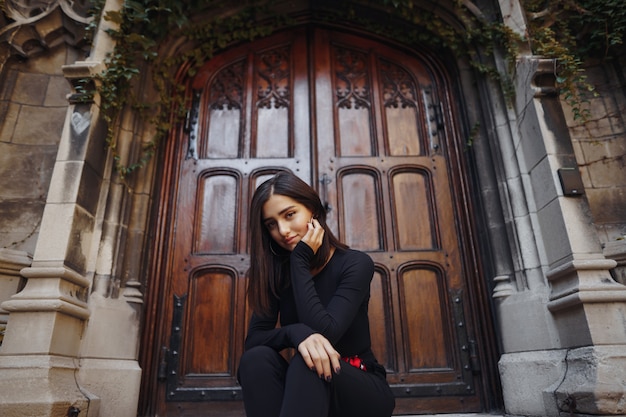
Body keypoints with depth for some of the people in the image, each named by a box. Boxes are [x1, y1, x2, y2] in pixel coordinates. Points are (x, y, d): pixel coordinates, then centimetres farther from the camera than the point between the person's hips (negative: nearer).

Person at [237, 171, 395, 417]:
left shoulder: (355, 264, -12)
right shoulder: (277, 272, -1)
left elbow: (325, 332, -26)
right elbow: (253, 340, -11)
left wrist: (300, 260, -21)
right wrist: (295, 332, -33)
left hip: (363, 390, -3)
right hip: (305, 392, 4)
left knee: (307, 363, -36)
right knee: (256, 359, -28)